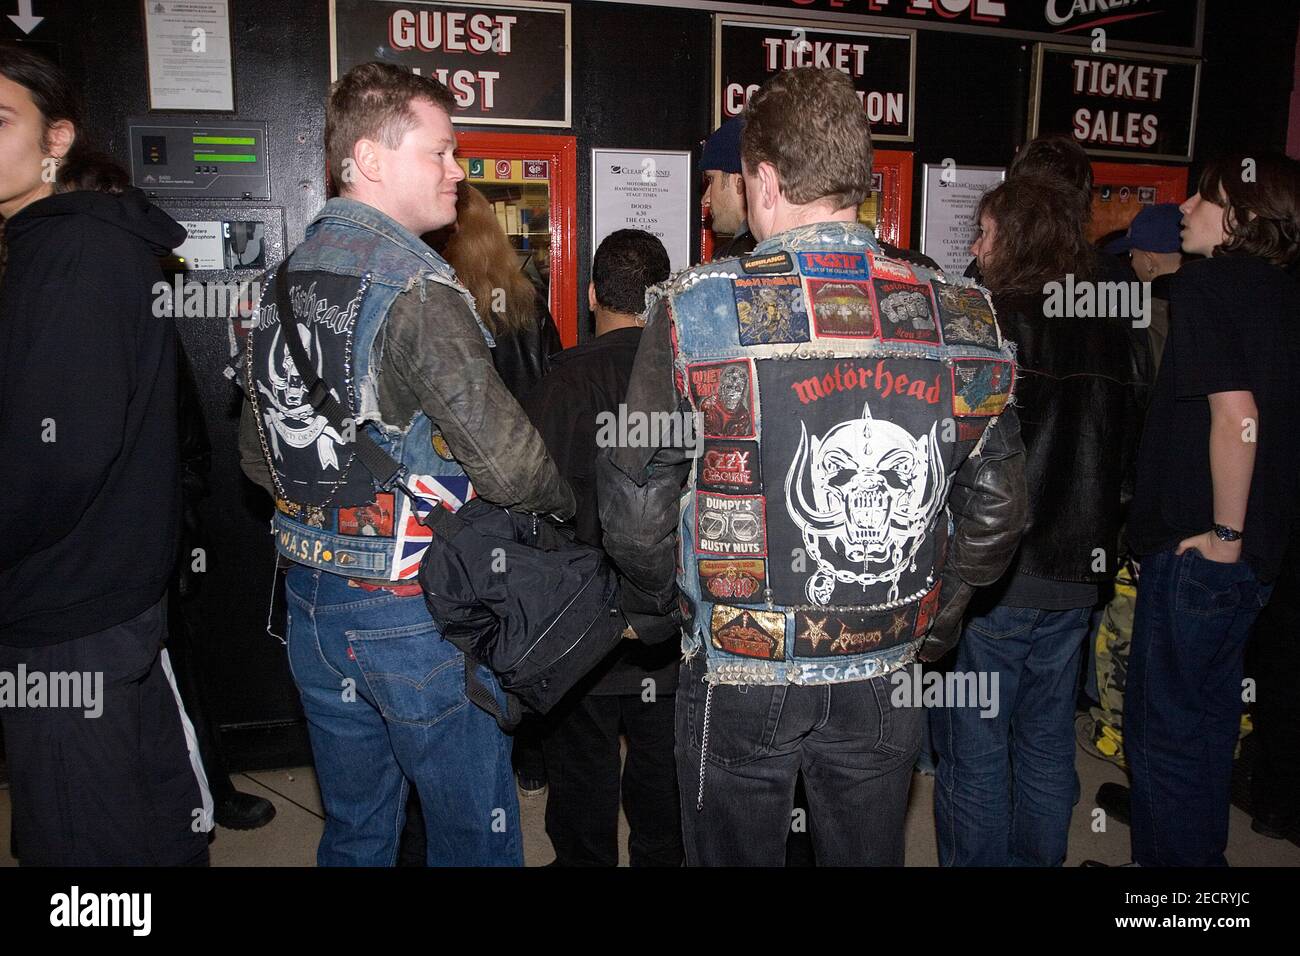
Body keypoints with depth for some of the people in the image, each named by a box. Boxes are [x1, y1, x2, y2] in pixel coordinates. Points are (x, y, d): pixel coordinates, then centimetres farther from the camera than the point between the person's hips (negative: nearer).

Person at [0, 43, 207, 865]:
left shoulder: (71, 255, -17)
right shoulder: (97, 241, 12)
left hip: (68, 620, -9)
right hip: (118, 590, 9)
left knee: (83, 840, 6)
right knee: (155, 819, 21)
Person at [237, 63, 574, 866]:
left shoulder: (283, 281, 7)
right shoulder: (415, 288, -19)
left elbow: (258, 454, 14)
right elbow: (506, 460, -21)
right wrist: (566, 498, -2)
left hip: (312, 597, 8)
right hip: (415, 612, -8)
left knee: (354, 830, 23)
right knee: (476, 832, 10)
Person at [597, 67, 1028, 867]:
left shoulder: (697, 312, -15)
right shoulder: (962, 320, -5)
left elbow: (636, 504, -11)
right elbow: (998, 509, 2)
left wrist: (673, 598, 8)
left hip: (739, 675, -3)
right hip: (885, 679, 3)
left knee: (736, 854, 19)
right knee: (870, 854, 22)